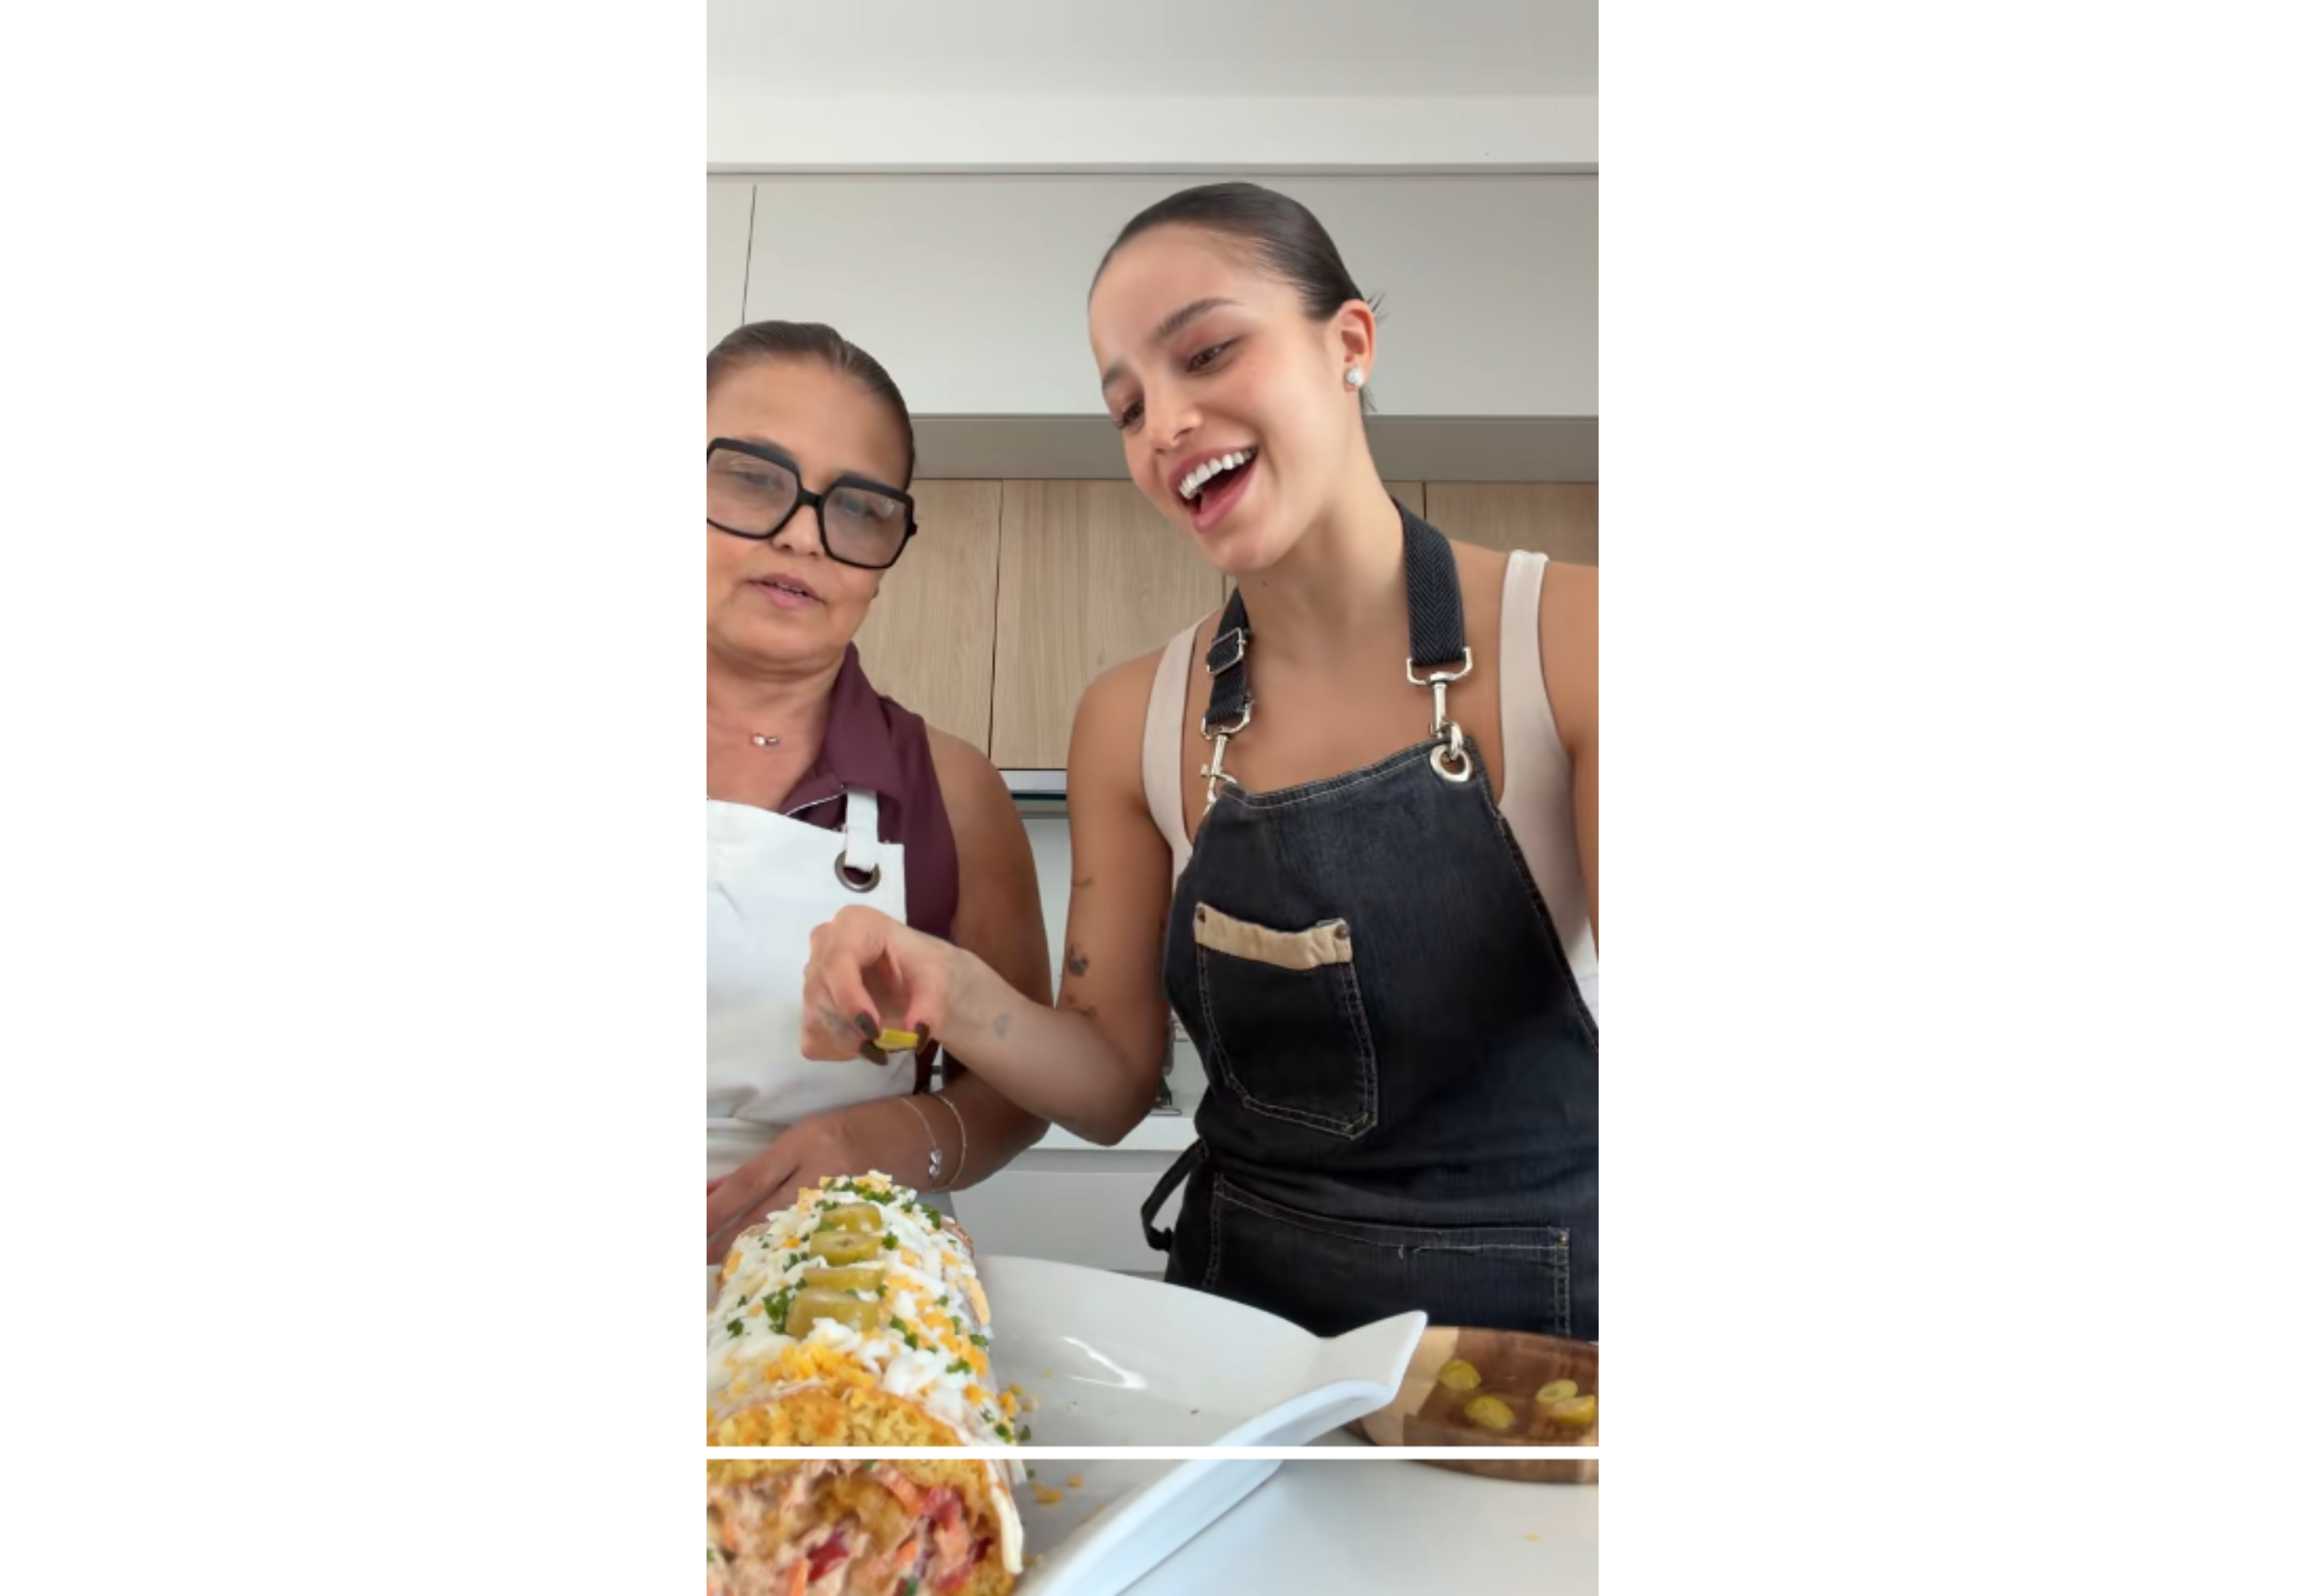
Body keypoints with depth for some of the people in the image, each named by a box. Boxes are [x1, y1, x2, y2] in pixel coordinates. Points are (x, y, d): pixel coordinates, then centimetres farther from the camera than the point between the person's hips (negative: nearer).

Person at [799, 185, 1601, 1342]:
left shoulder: (1565, 644, -12)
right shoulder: (1130, 725, -1)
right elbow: (1115, 1083, 2)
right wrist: (951, 992, -15)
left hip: (1543, 1312, -2)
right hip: (1243, 1298, 3)